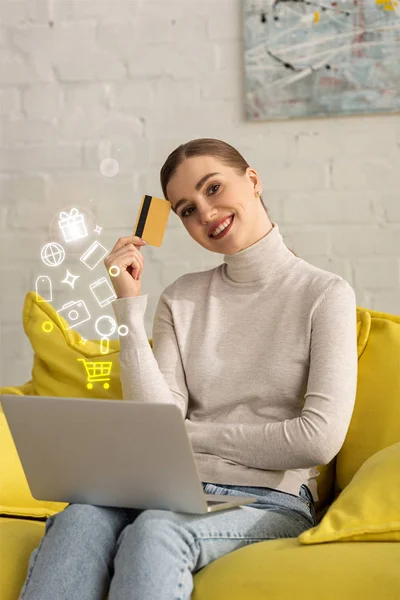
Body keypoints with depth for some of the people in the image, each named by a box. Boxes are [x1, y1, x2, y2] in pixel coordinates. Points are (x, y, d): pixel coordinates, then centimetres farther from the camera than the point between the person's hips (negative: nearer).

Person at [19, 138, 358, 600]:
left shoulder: (325, 294, 1)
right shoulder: (182, 298, 13)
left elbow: (320, 438, -9)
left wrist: (196, 434, -1)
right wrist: (129, 305, -4)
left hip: (271, 504, -3)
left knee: (155, 531, -36)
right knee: (80, 518, -30)